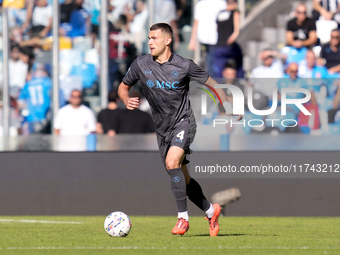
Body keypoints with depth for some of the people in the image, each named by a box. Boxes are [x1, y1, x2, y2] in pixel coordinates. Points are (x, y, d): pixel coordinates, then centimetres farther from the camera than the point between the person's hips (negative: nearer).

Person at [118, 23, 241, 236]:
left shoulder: (184, 66, -11)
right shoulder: (141, 65, -3)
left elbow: (211, 83, 1)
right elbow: (123, 87, 10)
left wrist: (228, 106, -8)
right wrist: (127, 101, -13)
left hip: (183, 122, -5)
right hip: (162, 129, 5)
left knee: (172, 162, -28)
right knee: (183, 179, 10)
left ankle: (183, 217, -21)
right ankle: (211, 211, 31)